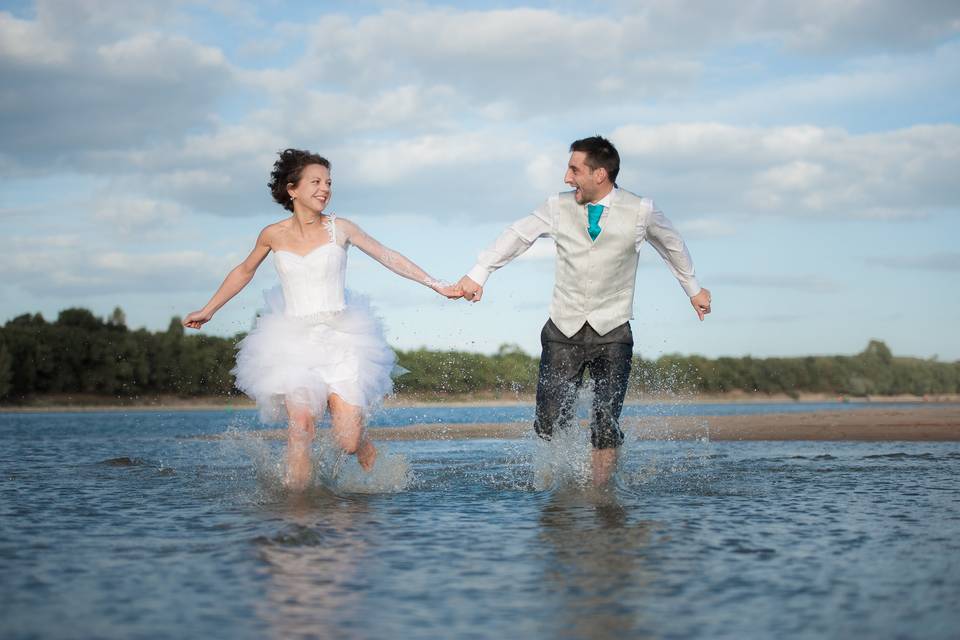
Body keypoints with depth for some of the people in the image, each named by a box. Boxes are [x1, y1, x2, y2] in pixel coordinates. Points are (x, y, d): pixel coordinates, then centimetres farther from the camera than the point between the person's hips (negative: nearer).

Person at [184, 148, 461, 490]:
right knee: (300, 425, -19)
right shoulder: (273, 234, 5)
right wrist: (208, 310, 28)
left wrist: (436, 284, -1)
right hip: (294, 342, 1)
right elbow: (244, 271, 22)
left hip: (340, 339, -1)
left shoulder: (340, 228, 1)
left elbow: (389, 257, 4)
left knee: (349, 442, -7)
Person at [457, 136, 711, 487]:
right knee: (548, 425, -3)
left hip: (612, 334, -1)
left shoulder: (640, 211, -4)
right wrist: (477, 274, 4)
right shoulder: (558, 207, -1)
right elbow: (516, 235, 10)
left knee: (606, 428, -8)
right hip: (563, 331, 2)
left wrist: (694, 289, 27)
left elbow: (672, 244, 15)